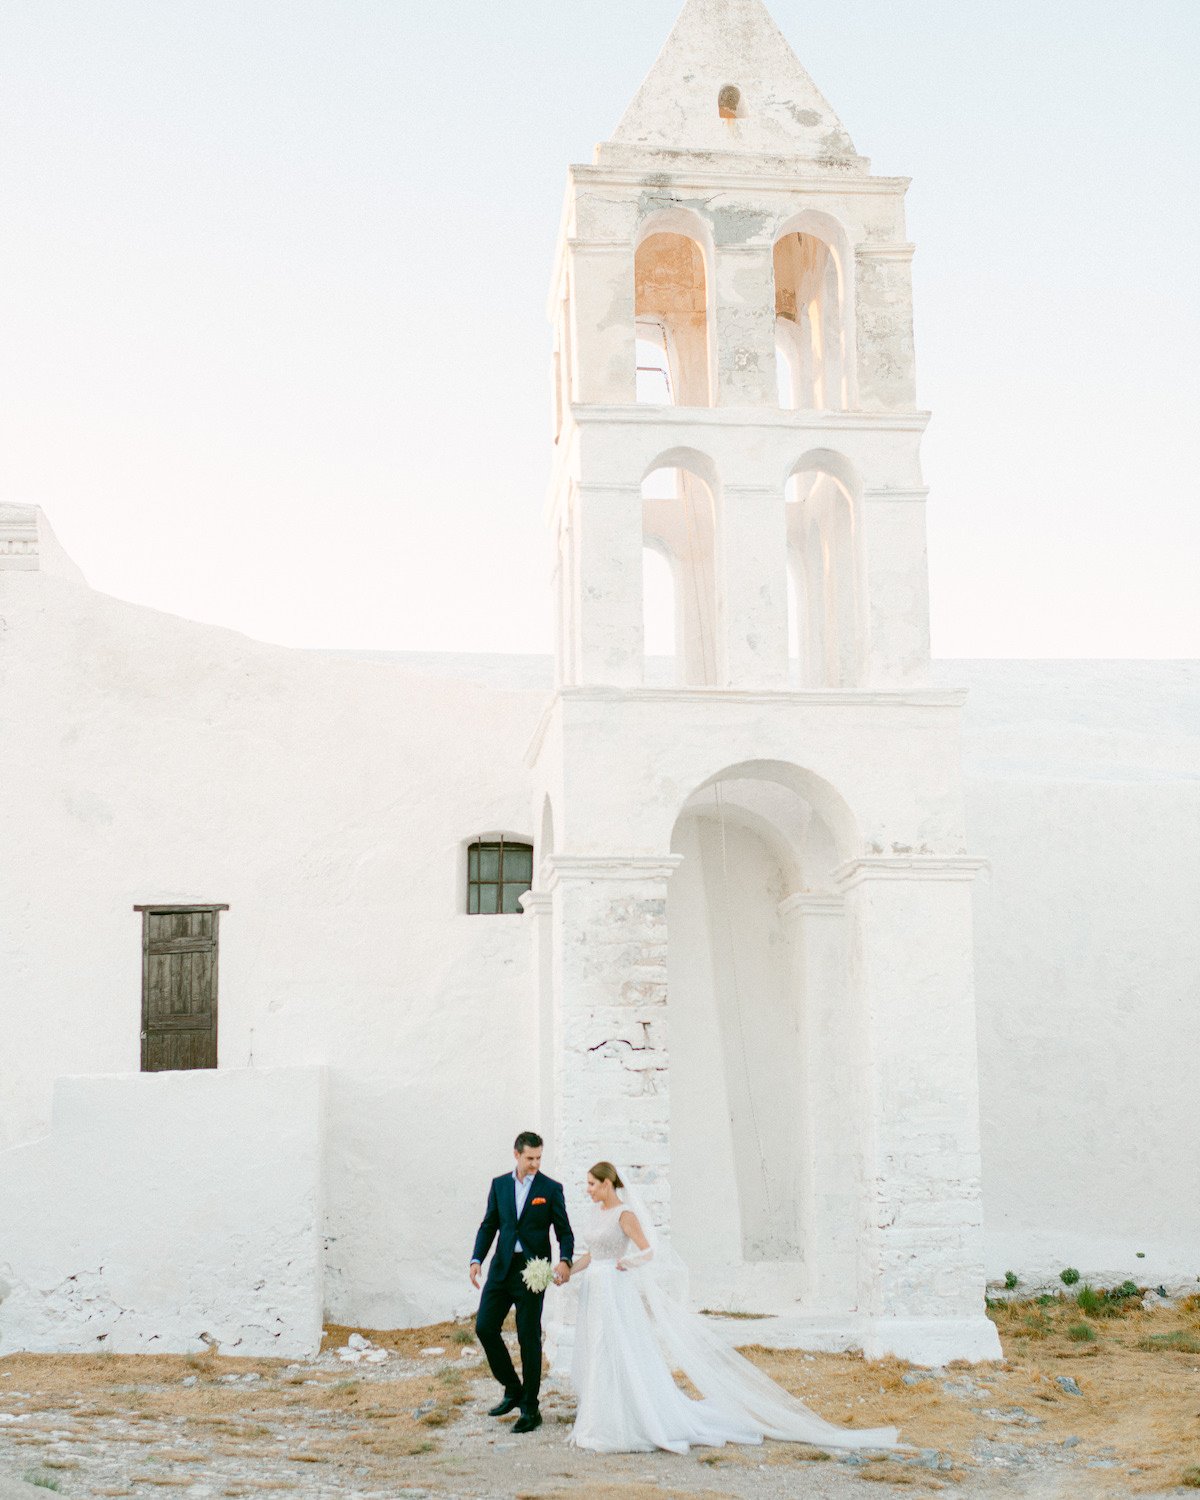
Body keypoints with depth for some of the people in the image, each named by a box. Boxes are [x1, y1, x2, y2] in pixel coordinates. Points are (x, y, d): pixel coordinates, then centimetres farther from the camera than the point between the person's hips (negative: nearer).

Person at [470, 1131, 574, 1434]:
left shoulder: (551, 1188, -2)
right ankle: (513, 1389, 18)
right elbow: (489, 1225, 10)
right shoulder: (500, 1184, 8)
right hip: (502, 1267, 4)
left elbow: (564, 1231, -2)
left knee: (529, 1338, 0)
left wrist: (565, 1261, -21)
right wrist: (477, 1259, -4)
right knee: (484, 1327, -1)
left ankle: (530, 1409, 10)